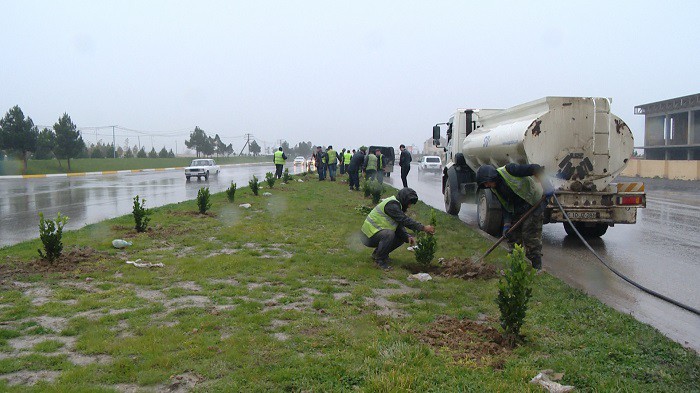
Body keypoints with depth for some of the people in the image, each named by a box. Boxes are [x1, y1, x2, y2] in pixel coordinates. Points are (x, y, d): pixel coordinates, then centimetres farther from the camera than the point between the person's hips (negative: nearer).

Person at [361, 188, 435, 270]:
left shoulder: (397, 205, 10)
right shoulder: (391, 205, -22)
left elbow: (400, 225, 8)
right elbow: (405, 220, -28)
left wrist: (408, 237, -11)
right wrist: (423, 228, -27)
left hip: (378, 231, 10)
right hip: (369, 236, -10)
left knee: (402, 237, 7)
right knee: (389, 234, -35)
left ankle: (377, 253, 16)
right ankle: (380, 259, -14)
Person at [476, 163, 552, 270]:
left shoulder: (508, 170, -20)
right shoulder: (494, 189, 3)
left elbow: (535, 168, -24)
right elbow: (505, 207, 6)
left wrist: (545, 185, -34)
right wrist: (506, 224, -6)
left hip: (533, 204, -8)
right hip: (517, 211, 8)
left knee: (531, 238, -11)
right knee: (513, 237, 7)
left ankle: (536, 268, -3)